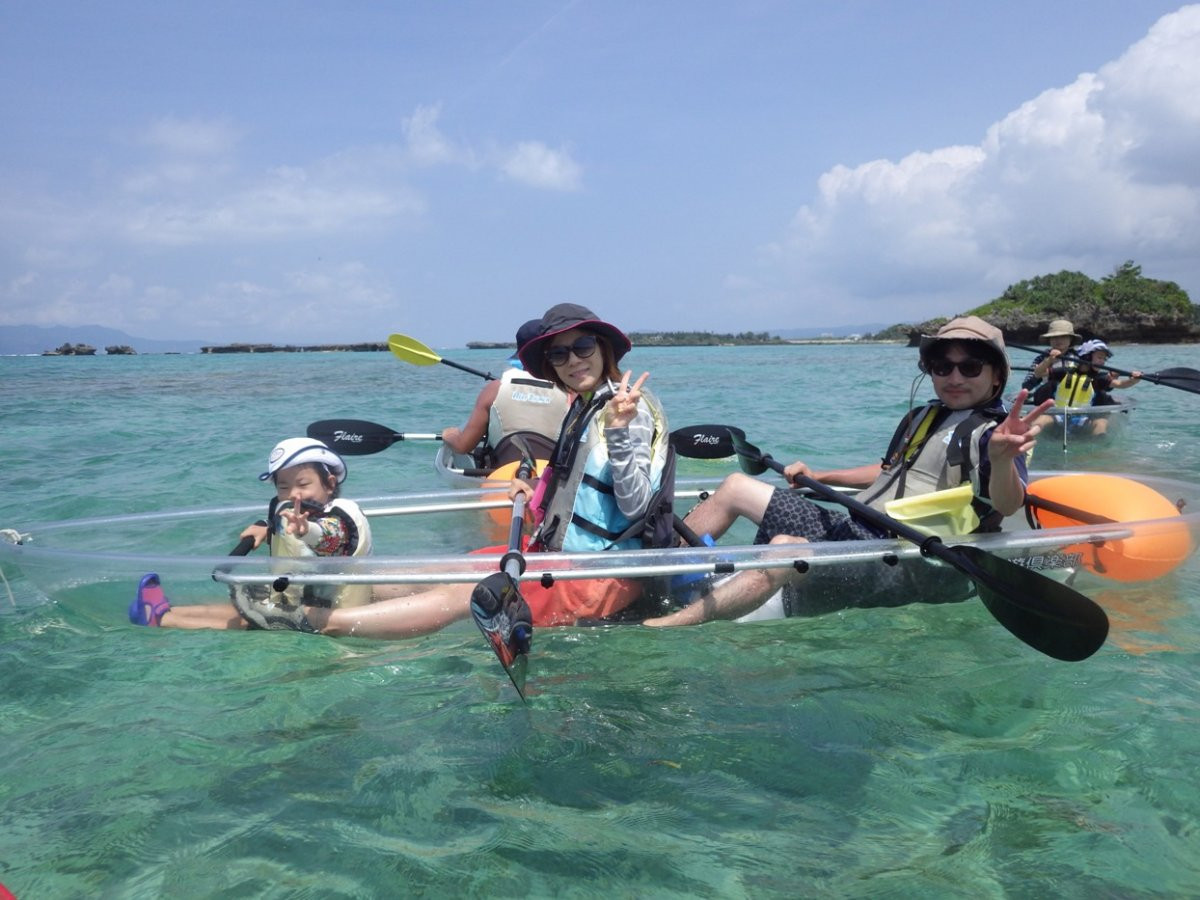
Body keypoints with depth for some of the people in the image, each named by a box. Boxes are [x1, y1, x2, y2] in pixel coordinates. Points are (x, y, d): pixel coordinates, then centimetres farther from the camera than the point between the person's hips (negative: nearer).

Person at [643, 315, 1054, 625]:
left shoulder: (993, 433, -9)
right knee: (736, 487, 10)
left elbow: (1008, 504, -29)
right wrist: (818, 477, 30)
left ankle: (653, 630, -43)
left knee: (785, 548, -37)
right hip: (856, 530, 9)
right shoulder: (920, 418, 17)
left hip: (903, 561, -9)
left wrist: (1002, 459, -50)